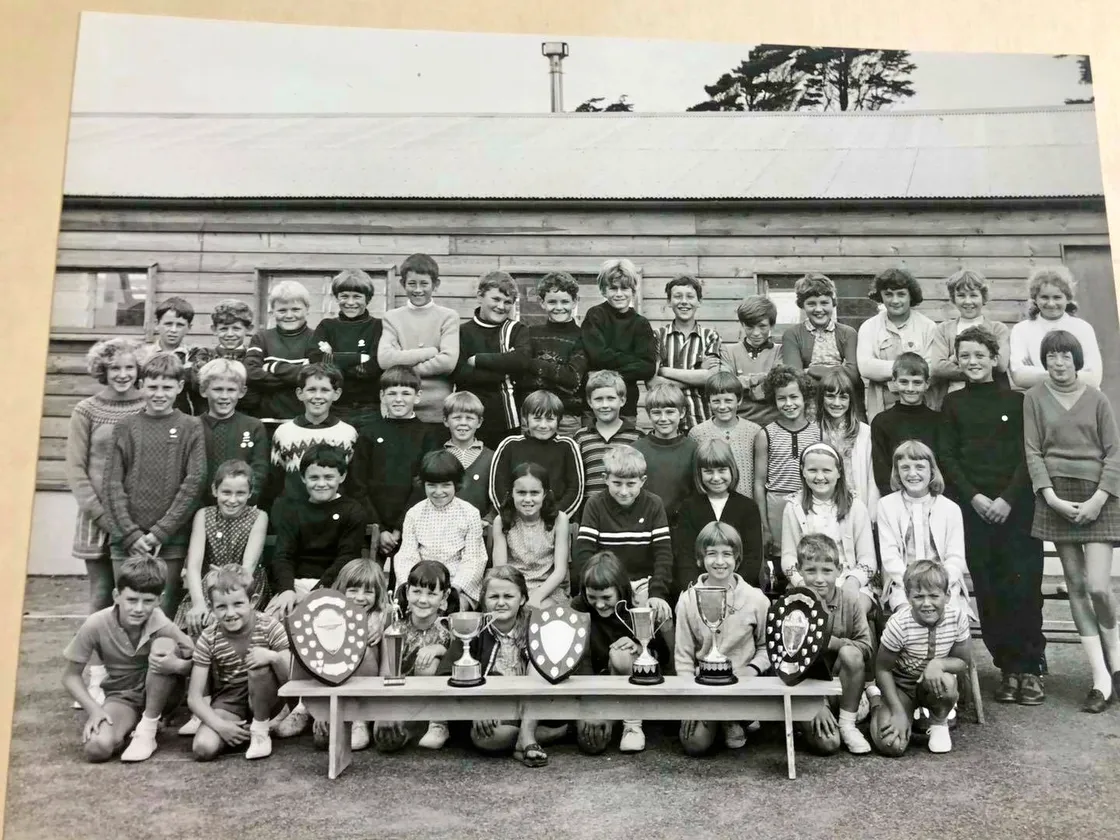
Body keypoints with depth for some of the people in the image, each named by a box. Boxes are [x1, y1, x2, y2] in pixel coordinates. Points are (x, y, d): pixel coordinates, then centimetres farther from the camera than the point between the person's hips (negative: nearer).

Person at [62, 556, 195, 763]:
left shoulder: (163, 626, -23)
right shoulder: (96, 625, -20)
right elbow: (71, 676, -8)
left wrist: (177, 665, -37)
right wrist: (94, 709, -21)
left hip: (159, 695, 0)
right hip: (122, 697, 0)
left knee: (164, 645, -30)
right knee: (96, 748, -30)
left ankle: (147, 729, -16)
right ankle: (131, 724, 5)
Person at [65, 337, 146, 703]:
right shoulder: (87, 411, 0)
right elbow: (75, 469, 0)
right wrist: (101, 514, -8)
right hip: (98, 520, -1)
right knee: (102, 595, 4)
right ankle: (97, 674, 12)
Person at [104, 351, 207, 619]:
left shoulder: (191, 428, 3)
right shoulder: (125, 428, 8)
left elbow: (194, 483, -5)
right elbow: (112, 484, 3)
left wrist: (161, 532, -10)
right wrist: (131, 534, -8)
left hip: (172, 540, -1)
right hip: (126, 539, 2)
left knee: (165, 611, 0)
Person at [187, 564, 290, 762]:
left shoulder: (270, 627, -16)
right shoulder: (208, 639, -12)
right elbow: (194, 697, -11)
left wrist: (274, 657, -41)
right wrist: (220, 725, -25)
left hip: (265, 699, -1)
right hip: (228, 703, 2)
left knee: (260, 665, -33)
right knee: (203, 748, -26)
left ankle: (260, 729, -11)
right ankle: (243, 730, 6)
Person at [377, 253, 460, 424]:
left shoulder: (448, 316, 2)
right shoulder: (392, 317, 7)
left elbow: (448, 361, -12)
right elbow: (384, 359, -8)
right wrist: (430, 352, -10)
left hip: (438, 410, -1)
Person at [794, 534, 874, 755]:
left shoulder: (851, 600, -9)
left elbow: (867, 649, -9)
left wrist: (832, 642, -26)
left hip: (842, 684, 2)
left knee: (850, 652, -29)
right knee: (826, 743, -24)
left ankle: (848, 723, -9)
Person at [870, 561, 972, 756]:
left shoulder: (958, 618, -19)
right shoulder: (899, 624, -26)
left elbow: (963, 662, -6)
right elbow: (882, 669, -15)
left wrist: (938, 663, -29)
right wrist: (899, 712, -19)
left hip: (934, 683, 2)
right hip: (900, 686, -2)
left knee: (946, 682, -35)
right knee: (891, 744, -22)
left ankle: (939, 723, 0)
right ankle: (879, 710, 15)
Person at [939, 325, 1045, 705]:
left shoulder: (1016, 400, 6)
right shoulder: (953, 403, 10)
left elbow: (1029, 455, 0)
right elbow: (946, 456, 4)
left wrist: (1008, 499, -10)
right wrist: (975, 497, -8)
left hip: (1017, 506, -1)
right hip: (972, 507, 1)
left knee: (1024, 586, -4)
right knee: (989, 591, 2)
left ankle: (1030, 667, 7)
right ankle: (1007, 667, 11)